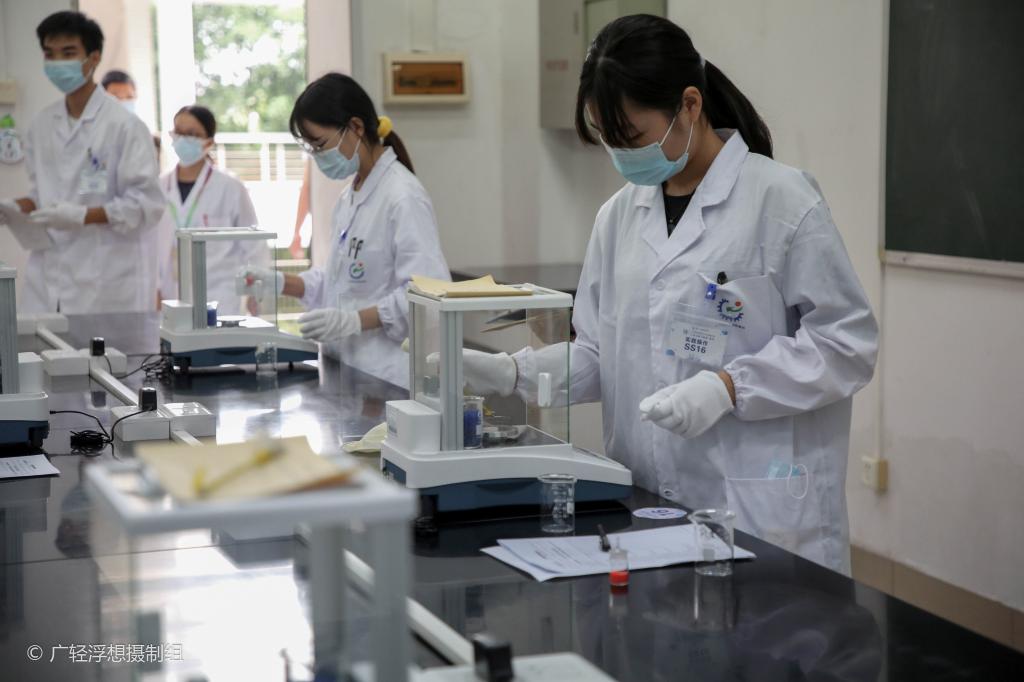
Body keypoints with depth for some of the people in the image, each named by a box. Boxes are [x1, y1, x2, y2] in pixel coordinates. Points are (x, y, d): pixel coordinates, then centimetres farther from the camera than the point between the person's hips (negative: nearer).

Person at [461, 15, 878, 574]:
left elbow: (846, 342, -9)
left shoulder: (781, 200, -8)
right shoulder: (620, 215, 10)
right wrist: (514, 373, -3)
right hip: (648, 506, 5)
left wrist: (727, 387, -20)